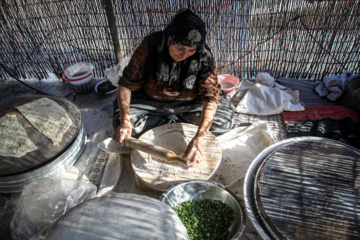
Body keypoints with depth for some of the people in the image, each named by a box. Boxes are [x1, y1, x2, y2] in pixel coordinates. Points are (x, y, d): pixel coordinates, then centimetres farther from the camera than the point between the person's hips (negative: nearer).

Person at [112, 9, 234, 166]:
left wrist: (198, 139, -42)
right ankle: (174, 121, -7)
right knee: (120, 124, -22)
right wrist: (125, 121, -32)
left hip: (190, 103, 1)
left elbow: (210, 97, -27)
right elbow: (126, 84, -16)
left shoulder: (203, 56, -23)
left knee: (224, 122, -19)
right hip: (152, 102, 0)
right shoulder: (150, 47, -23)